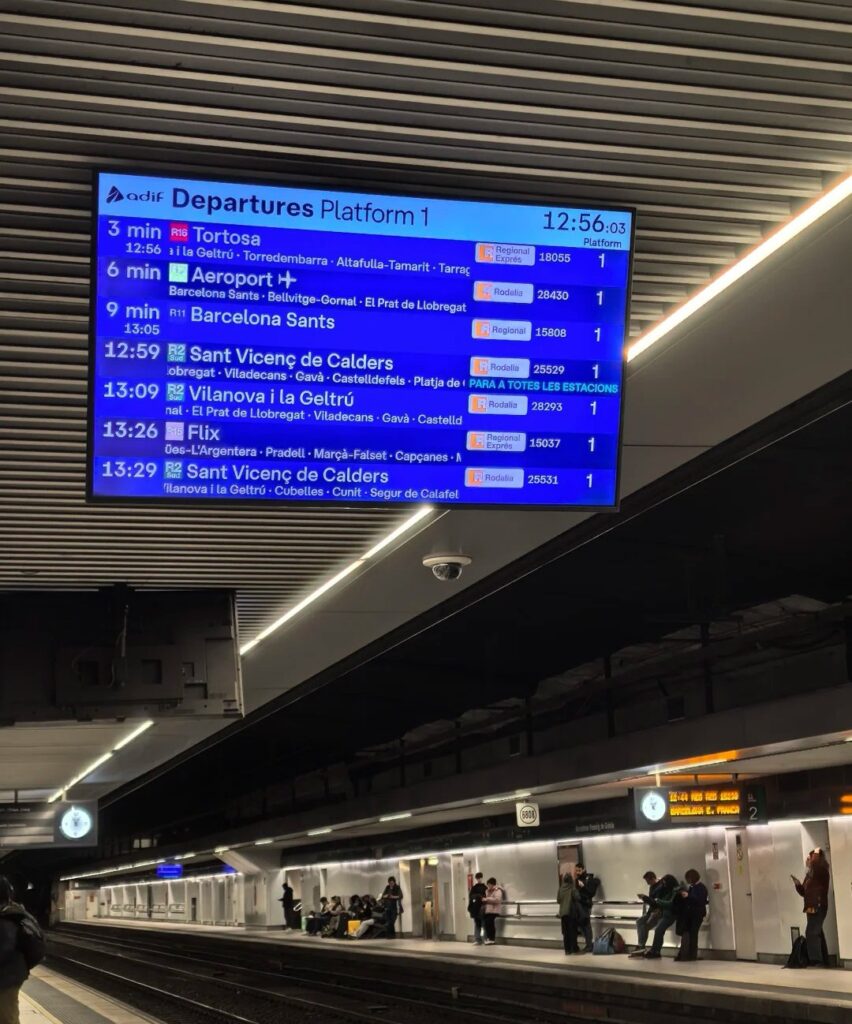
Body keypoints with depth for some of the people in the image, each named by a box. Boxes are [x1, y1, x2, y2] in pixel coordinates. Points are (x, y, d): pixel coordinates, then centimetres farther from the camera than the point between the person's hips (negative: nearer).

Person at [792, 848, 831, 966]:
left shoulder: (822, 872, -8)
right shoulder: (809, 874, 16)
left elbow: (815, 865, -33)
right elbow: (804, 892, 20)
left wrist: (816, 853, -18)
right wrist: (797, 883, 6)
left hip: (818, 907, -10)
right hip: (811, 908, 10)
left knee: (811, 933, -15)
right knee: (816, 934, 10)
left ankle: (817, 960, -15)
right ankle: (822, 961, 14)